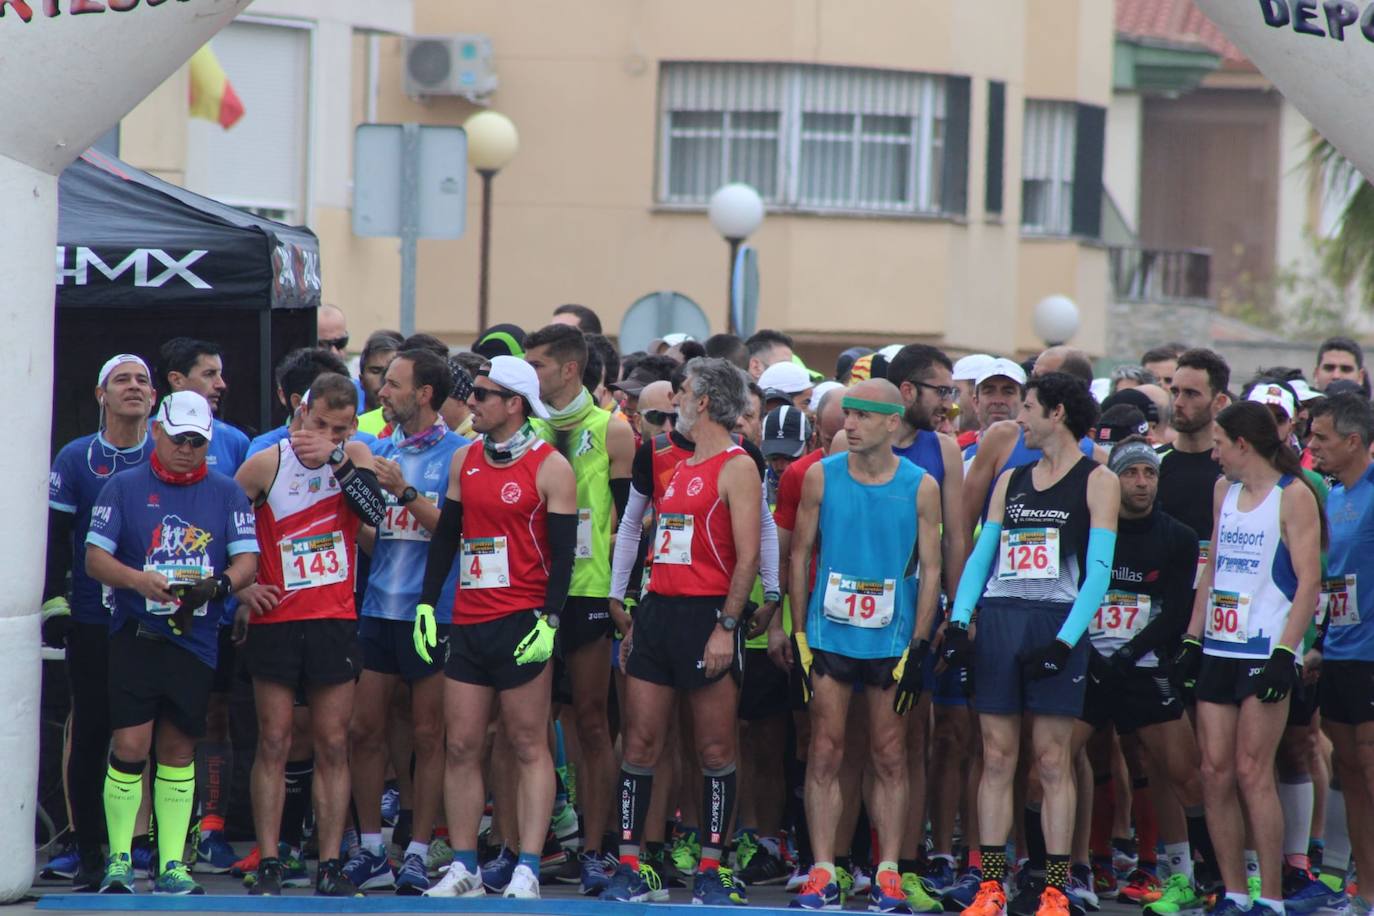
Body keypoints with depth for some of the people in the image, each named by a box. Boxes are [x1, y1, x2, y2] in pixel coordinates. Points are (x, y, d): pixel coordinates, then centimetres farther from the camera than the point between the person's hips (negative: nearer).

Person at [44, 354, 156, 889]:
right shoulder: (76, 459, 3)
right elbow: (56, 539, 4)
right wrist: (53, 605, -2)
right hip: (93, 624, -1)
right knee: (91, 736, 1)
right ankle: (88, 854, 7)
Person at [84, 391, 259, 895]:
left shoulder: (227, 493, 9)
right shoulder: (124, 488, 4)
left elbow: (247, 560, 2)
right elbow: (95, 557, -2)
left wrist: (218, 586, -19)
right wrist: (139, 580, -21)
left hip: (197, 640, 2)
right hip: (135, 635, -2)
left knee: (178, 749, 6)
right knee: (130, 747, -9)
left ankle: (172, 863, 12)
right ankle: (118, 861, 0)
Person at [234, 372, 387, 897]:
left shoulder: (355, 457, 3)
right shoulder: (265, 465, -1)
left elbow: (375, 512, -15)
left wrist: (336, 459, -24)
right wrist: (239, 588, -3)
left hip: (335, 622, 1)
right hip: (274, 622, -1)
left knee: (334, 746, 2)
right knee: (273, 744, -2)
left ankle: (330, 867, 5)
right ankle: (268, 867, 0)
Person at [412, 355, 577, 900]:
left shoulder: (550, 467, -5)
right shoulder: (464, 461, 11)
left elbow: (563, 551, -7)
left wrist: (549, 620, -15)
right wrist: (426, 604, 10)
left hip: (522, 624, -6)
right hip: (467, 624, 6)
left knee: (529, 746, -3)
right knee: (461, 746, 3)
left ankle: (527, 870, -4)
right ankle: (464, 867, 8)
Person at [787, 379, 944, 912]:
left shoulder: (921, 487, 0)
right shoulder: (822, 477, 2)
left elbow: (931, 569, 1)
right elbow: (799, 554, 7)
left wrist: (919, 644, -5)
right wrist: (798, 633, 1)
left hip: (892, 640, -1)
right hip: (829, 634, 1)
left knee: (889, 757, 3)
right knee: (825, 753, -2)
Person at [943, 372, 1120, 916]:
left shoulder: (1096, 482, 2)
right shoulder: (1010, 481, 18)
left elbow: (1099, 570, -6)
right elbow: (980, 555, 15)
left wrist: (1065, 640, -16)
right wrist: (958, 621, 0)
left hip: (1055, 624, -5)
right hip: (998, 621, 5)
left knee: (1052, 760, -5)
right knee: (997, 758, 1)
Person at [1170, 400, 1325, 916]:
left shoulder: (1292, 496, -6)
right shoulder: (1225, 491, 16)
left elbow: (1309, 581, -10)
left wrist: (1285, 652, -17)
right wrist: (1192, 640, 15)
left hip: (1265, 654, -7)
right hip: (1218, 651, 7)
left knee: (1253, 774, -8)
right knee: (1216, 773, 3)